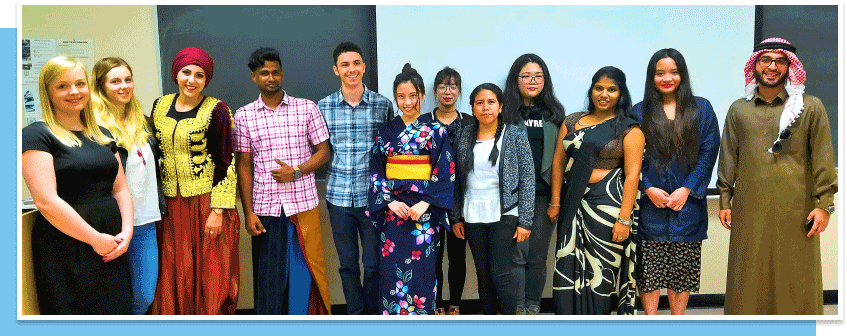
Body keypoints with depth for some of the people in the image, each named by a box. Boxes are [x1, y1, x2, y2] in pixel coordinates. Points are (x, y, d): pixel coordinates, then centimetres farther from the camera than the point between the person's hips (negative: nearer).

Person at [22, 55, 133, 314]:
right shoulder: (37, 135, -6)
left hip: (111, 250, 6)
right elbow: (46, 201, -15)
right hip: (65, 251, -6)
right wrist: (95, 239, -13)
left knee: (117, 310, 11)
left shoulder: (103, 135, 15)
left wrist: (127, 231, -2)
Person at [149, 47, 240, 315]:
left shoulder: (216, 110, -6)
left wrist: (218, 211, -14)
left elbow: (226, 164, -9)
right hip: (170, 205, 5)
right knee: (174, 277, 10)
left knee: (210, 275, 3)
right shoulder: (160, 106, 9)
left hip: (206, 203, -4)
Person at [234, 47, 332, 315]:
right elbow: (244, 165, 5)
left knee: (303, 270, 2)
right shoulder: (243, 116, 6)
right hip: (265, 207, 1)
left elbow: (323, 151, 6)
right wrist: (248, 212, -1)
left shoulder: (307, 108, 4)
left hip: (303, 204, 0)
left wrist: (296, 171, -11)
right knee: (268, 275, 4)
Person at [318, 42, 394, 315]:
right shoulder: (323, 107, 4)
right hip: (338, 196, 2)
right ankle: (355, 313, 27)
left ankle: (373, 312, 22)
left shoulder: (383, 105, 0)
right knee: (347, 263, 12)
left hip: (373, 196, -1)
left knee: (374, 263, 4)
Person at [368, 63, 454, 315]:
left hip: (424, 209, -3)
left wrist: (425, 203, -14)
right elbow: (377, 171, 8)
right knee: (391, 268, 3)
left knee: (420, 270, -2)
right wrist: (389, 201, -6)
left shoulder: (435, 130, 1)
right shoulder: (386, 131, 9)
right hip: (392, 207, 3)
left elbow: (445, 171, -4)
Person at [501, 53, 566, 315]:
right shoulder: (506, 112, 4)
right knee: (516, 254, -4)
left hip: (544, 194, 3)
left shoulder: (554, 113, 12)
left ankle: (533, 308, 21)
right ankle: (517, 310, 8)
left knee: (538, 255, 8)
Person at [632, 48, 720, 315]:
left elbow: (709, 151, 1)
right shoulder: (640, 112, 7)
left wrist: (687, 189, -9)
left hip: (687, 201, 0)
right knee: (649, 266, 1)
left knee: (683, 267, 5)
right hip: (650, 202, 0)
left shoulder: (701, 109, 7)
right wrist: (648, 188, -10)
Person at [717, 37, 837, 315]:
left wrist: (824, 204, -4)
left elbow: (823, 158, 2)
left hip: (795, 210, -1)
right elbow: (728, 158, 11)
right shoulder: (738, 110, 10)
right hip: (749, 211, 2)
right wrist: (725, 201, 7)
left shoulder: (811, 107, 4)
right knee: (749, 281, 6)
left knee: (796, 280, 4)